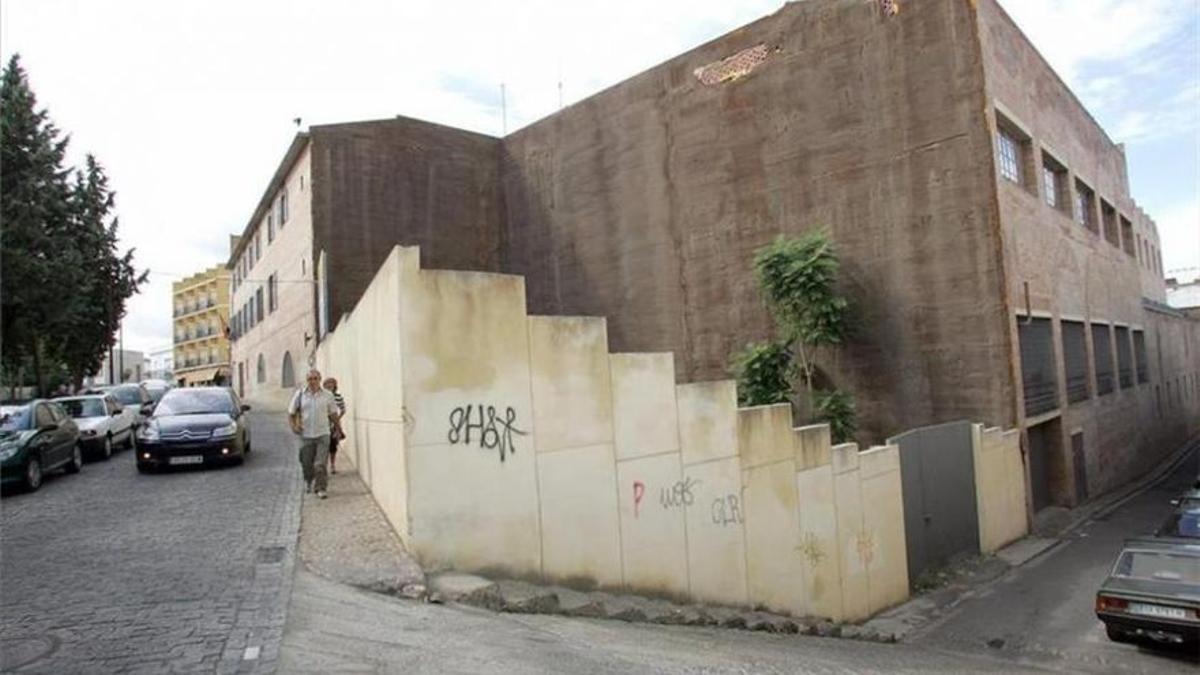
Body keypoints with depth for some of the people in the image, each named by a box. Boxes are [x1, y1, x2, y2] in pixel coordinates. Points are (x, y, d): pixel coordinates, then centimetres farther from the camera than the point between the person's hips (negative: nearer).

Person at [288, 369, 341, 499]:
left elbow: (333, 414, 11)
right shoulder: (299, 395, 2)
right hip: (306, 435, 1)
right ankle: (308, 482, 39)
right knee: (306, 464, 11)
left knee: (321, 464, -9)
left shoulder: (327, 396, 2)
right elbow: (291, 413, 8)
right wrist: (294, 426, -9)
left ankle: (320, 489, -2)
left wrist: (338, 430, 8)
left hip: (322, 434, -1)